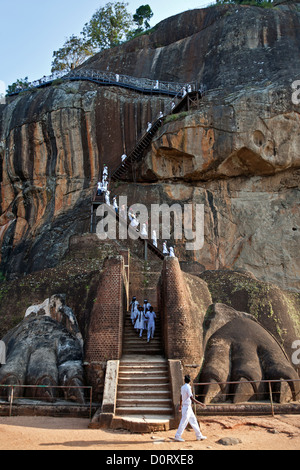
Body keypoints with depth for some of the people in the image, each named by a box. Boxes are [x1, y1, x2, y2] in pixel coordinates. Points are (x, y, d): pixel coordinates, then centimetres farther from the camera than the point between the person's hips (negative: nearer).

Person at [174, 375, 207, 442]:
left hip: (188, 407, 9)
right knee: (184, 422, -4)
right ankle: (177, 436, 2)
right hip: (187, 407, -9)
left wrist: (180, 405, 33)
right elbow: (192, 398, -25)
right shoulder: (188, 387, -19)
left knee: (193, 420, 13)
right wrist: (201, 404, -23)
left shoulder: (183, 387, 7)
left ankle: (199, 435, 18)